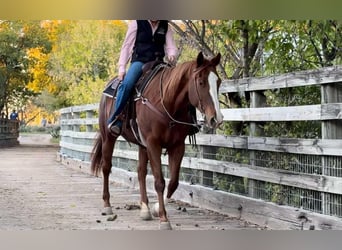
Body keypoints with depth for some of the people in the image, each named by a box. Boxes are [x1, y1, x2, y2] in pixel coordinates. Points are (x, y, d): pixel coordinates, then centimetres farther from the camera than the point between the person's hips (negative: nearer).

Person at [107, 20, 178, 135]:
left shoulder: (166, 26, 11)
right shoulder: (137, 23, 4)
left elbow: (171, 47, 6)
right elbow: (127, 46, 4)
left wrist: (172, 56, -20)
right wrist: (122, 68, -4)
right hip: (139, 61, -3)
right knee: (126, 84, -32)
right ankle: (115, 119, -23)